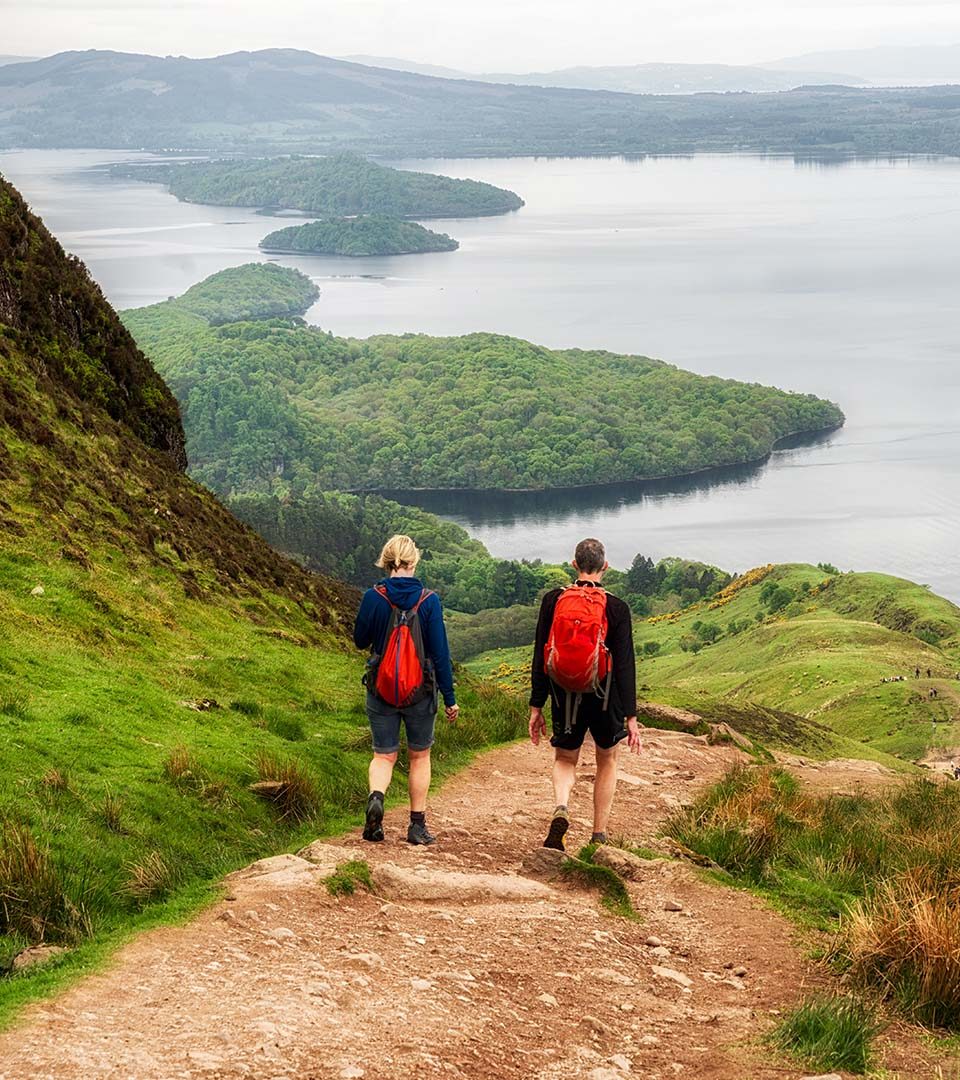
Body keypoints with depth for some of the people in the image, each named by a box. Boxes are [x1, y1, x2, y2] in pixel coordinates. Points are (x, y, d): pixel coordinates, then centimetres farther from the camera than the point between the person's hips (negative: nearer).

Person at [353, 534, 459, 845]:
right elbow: (440, 652, -8)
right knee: (419, 756, 15)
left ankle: (375, 797, -19)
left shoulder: (373, 598, -9)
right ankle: (417, 825, 17)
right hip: (421, 690, 0)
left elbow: (360, 640, 5)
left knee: (383, 754, 12)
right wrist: (449, 697, -1)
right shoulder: (428, 601, -11)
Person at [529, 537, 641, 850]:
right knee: (607, 760, 21)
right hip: (604, 696, -1)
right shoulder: (617, 608, -9)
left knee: (565, 760, 19)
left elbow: (540, 657, -2)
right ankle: (599, 836, 21)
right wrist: (631, 717, -7)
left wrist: (536, 706, 5)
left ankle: (561, 809, -12)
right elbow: (625, 665, -10)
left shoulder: (552, 600, -4)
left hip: (564, 696, 1)